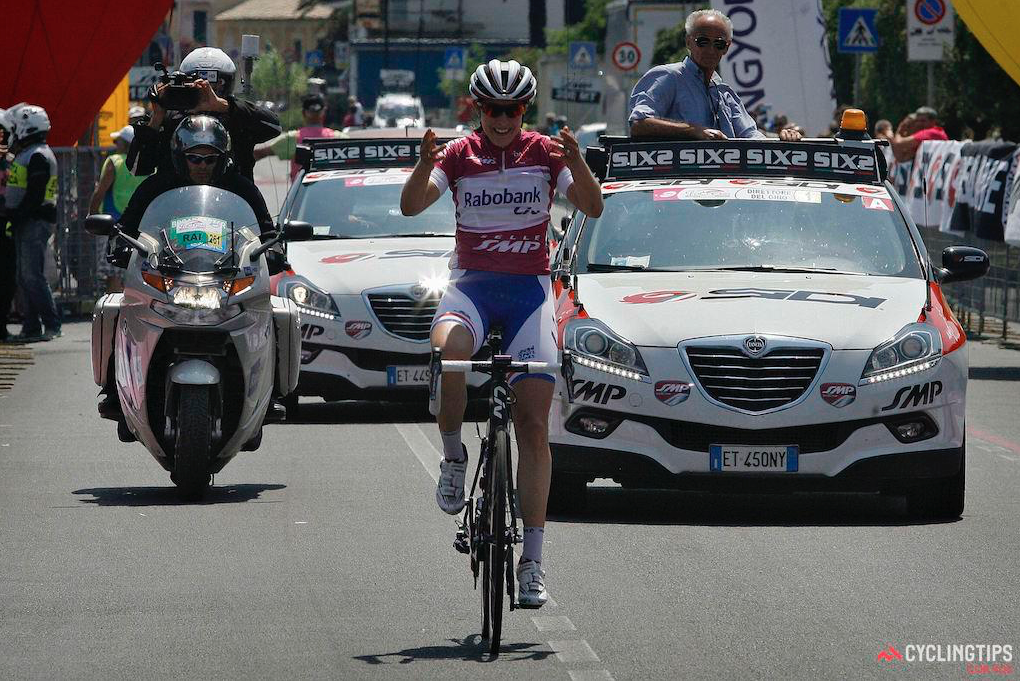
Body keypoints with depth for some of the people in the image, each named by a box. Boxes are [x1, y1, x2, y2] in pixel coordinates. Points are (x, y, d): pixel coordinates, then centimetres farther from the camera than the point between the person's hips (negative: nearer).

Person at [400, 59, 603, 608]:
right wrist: (425, 165, -29)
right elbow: (410, 206, -10)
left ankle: (532, 558, -4)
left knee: (534, 423, -7)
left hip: (529, 288, 0)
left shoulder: (545, 153, 2)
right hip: (473, 282, 0)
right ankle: (453, 457, -10)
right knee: (448, 351, -37)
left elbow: (593, 209, -9)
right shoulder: (459, 155, 2)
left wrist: (577, 165, -27)